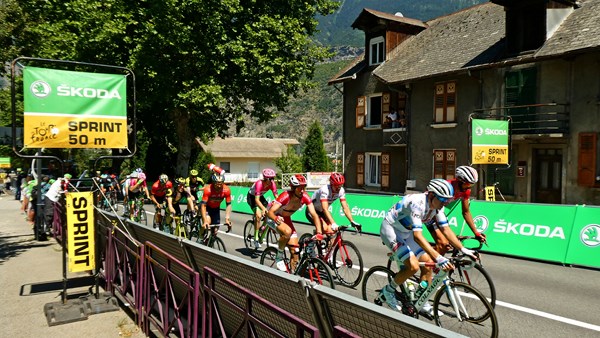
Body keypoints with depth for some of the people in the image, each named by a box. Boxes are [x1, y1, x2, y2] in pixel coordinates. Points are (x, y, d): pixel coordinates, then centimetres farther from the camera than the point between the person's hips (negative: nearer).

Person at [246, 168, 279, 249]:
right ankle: (255, 239, -15)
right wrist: (263, 208, -56)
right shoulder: (259, 183, -36)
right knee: (258, 215, -25)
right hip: (251, 197, -6)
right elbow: (257, 199, -41)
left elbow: (276, 197, -20)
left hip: (260, 196, 6)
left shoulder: (272, 184, -21)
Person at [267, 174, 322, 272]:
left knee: (295, 251, -4)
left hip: (286, 219, 5)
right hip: (273, 217, -5)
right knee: (287, 231, -36)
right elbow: (270, 212, -39)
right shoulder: (286, 196, -34)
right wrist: (276, 219, -61)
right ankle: (279, 257, -12)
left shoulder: (305, 197, -21)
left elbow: (314, 214, -25)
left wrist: (319, 232, -38)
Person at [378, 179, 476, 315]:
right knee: (413, 266, -20)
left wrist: (463, 249, -11)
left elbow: (446, 229, -3)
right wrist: (438, 258, -47)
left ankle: (422, 304, 17)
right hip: (390, 229, -9)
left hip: (406, 232, 9)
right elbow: (417, 236, -41)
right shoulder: (417, 203, -35)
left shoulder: (437, 205, -9)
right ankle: (387, 291, 3)